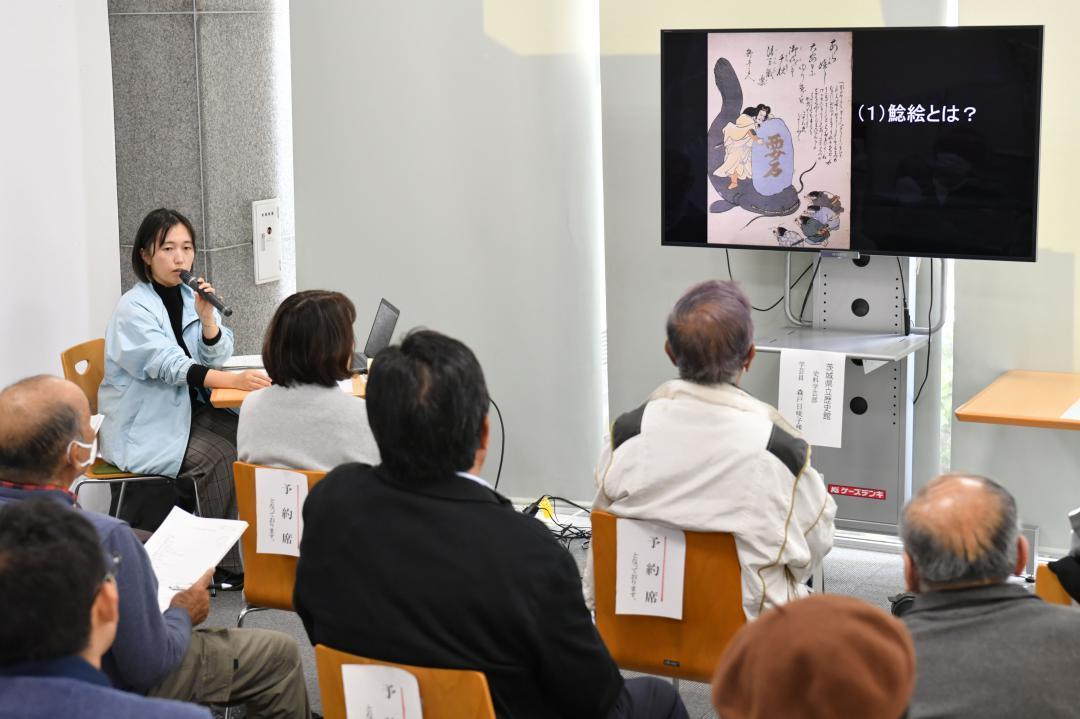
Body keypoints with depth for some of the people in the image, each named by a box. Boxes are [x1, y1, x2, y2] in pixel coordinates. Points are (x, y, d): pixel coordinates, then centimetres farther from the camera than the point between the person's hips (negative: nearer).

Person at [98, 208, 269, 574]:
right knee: (219, 457, -24)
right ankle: (231, 562, -13)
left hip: (187, 412, 6)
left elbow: (215, 358, 3)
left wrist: (207, 318, -17)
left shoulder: (190, 297, 6)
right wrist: (233, 380, -40)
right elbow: (169, 365, -28)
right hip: (145, 430, -6)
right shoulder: (133, 309, -15)